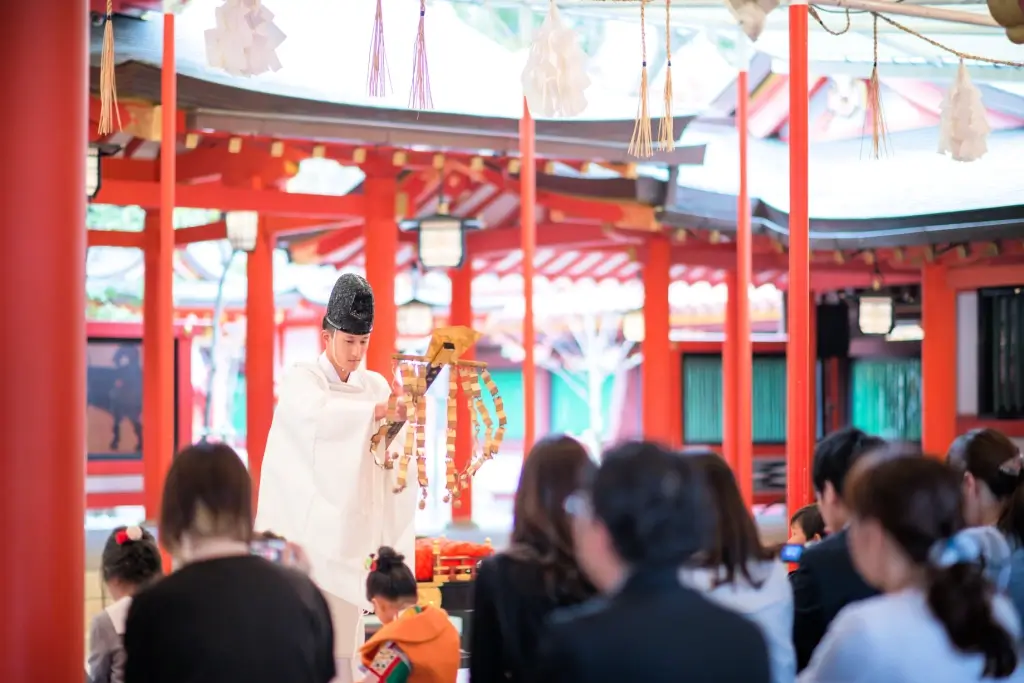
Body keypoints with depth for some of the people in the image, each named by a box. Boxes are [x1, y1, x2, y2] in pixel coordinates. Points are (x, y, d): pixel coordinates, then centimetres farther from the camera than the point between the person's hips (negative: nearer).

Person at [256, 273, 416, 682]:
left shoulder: (375, 385, 7)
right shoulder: (301, 380, -4)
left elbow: (386, 455, -4)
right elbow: (319, 414, -28)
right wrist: (377, 410, -40)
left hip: (351, 527, 4)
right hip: (304, 526, -4)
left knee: (345, 631, 4)